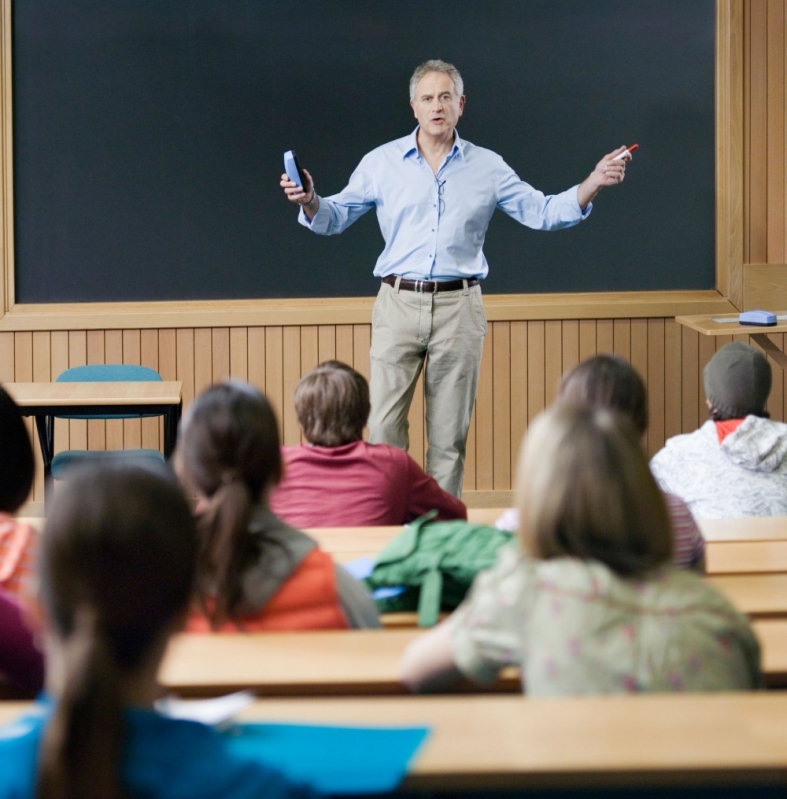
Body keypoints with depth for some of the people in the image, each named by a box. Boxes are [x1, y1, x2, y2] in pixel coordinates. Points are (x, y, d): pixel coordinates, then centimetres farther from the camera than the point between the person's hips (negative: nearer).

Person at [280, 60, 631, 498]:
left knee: (450, 433, 6)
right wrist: (309, 200, -17)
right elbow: (334, 217, 5)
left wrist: (593, 183, -5)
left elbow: (542, 212, 8)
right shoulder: (382, 162, 4)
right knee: (384, 427, -5)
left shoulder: (487, 167, 7)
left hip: (458, 309, 1)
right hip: (399, 303, -1)